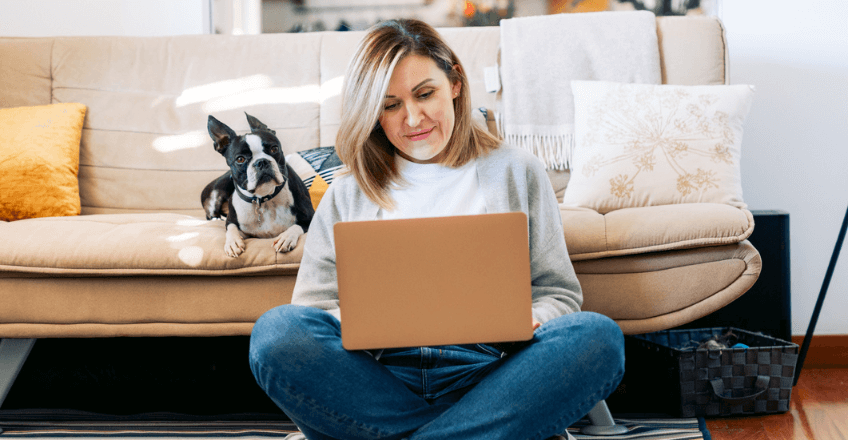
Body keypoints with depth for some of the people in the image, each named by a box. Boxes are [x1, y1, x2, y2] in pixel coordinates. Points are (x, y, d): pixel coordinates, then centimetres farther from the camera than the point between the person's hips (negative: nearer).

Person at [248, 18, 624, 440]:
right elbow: (312, 306, 13)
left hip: (486, 367, 0)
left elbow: (560, 294, 15)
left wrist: (527, 322, -9)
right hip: (380, 377, 1)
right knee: (277, 330, -29)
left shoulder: (515, 171, 18)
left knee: (598, 335, -30)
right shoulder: (347, 195, 21)